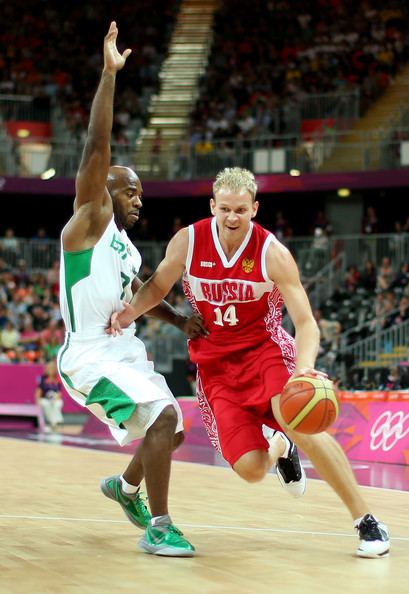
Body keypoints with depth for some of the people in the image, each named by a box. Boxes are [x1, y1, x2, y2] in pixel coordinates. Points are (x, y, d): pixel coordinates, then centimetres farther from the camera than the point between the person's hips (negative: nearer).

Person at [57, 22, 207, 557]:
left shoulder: (124, 245, 16)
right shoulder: (89, 218, -7)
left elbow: (139, 293, 31)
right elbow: (96, 146, -18)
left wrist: (179, 320, 13)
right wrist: (109, 74, -24)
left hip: (124, 351, 9)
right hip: (91, 355, -9)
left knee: (169, 430, 15)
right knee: (163, 417, -23)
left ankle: (125, 486, 42)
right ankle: (158, 529, -18)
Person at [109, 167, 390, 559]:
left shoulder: (273, 254, -15)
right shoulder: (187, 242, -9)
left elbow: (306, 323, -17)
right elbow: (158, 285, 9)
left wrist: (304, 367, -37)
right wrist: (130, 312, -13)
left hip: (264, 348, -2)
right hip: (215, 361, 2)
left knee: (300, 424, -31)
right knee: (249, 469, -11)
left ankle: (366, 521, -18)